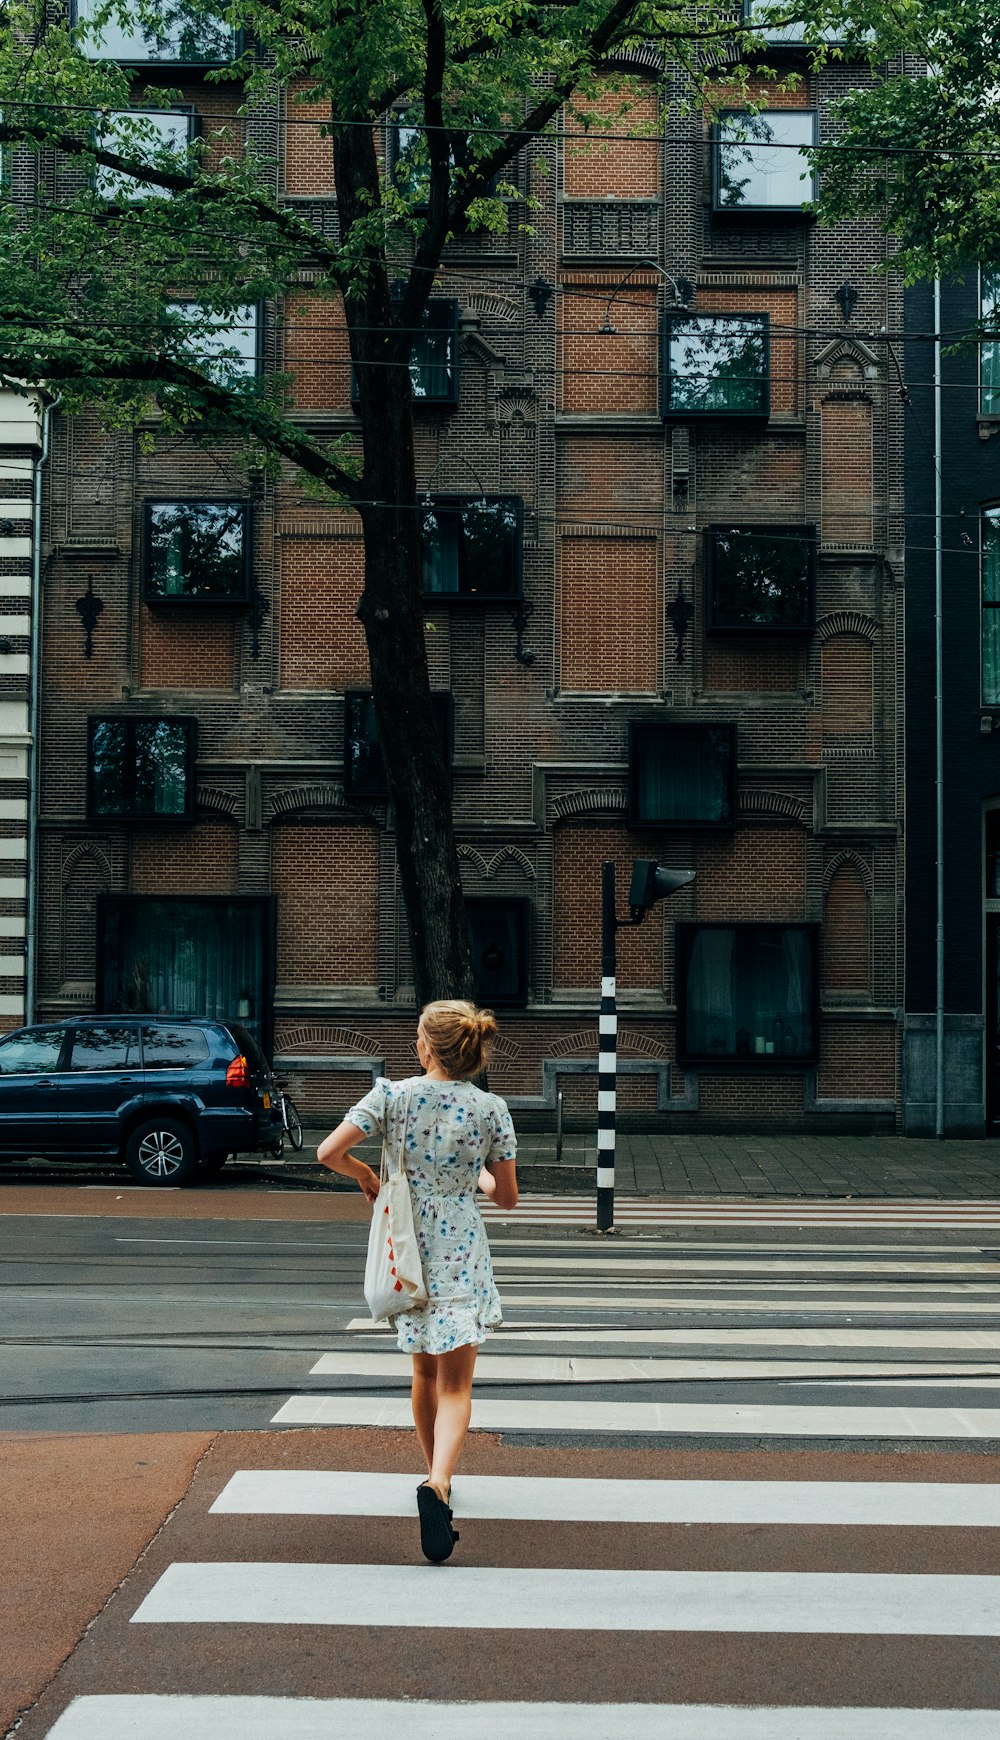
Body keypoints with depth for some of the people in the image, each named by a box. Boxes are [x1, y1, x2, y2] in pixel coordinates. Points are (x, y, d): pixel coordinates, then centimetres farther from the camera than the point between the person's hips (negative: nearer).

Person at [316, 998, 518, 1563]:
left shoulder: (393, 1095, -7)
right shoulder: (491, 1109, -7)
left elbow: (329, 1153, -11)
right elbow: (508, 1196, 1)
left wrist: (367, 1175, 8)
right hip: (462, 1251, -2)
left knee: (426, 1372, 21)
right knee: (455, 1384, -2)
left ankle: (439, 1479, 35)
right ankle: (437, 1486, -25)